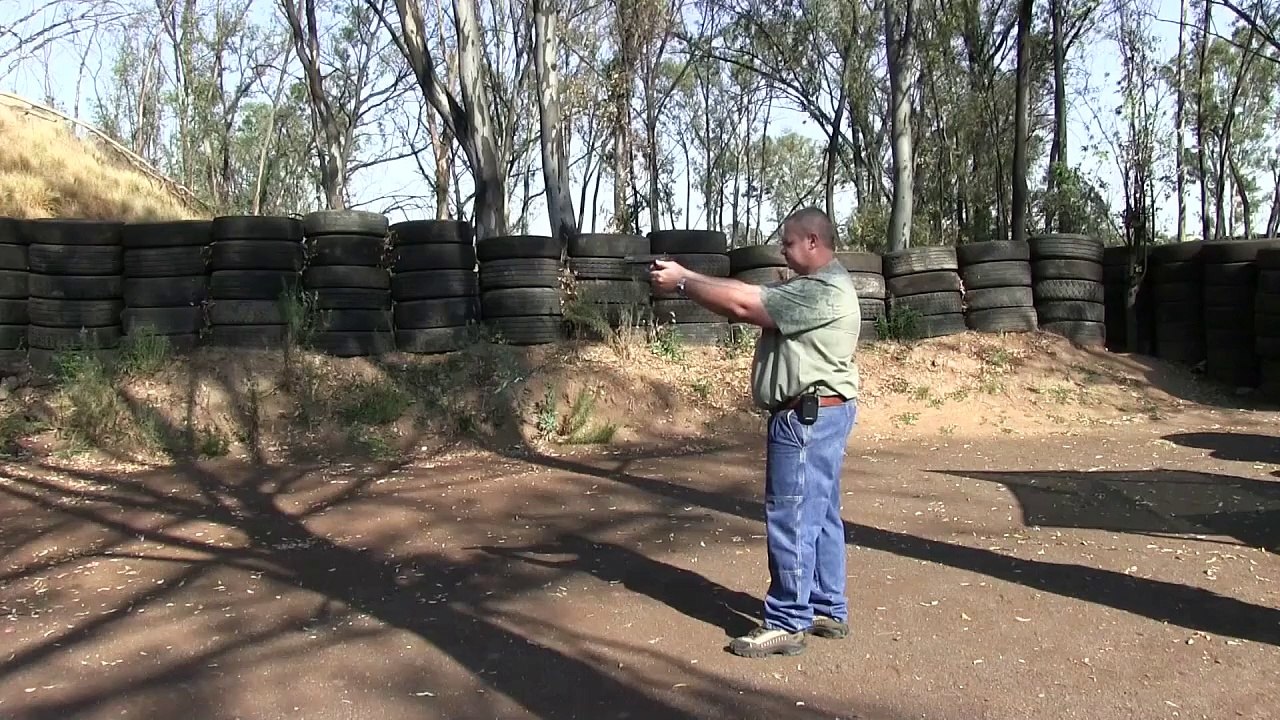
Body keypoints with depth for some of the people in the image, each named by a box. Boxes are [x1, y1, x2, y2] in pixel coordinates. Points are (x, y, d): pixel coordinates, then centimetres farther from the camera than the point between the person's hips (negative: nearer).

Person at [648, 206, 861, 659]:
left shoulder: (823, 292, -18)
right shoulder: (810, 288, 16)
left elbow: (742, 305, -22)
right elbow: (748, 294, 10)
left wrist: (681, 282, -13)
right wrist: (689, 278, -1)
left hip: (807, 418, -11)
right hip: (817, 416, 11)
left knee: (792, 520, -5)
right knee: (820, 518, 15)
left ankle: (787, 624, 2)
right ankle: (829, 611, 25)